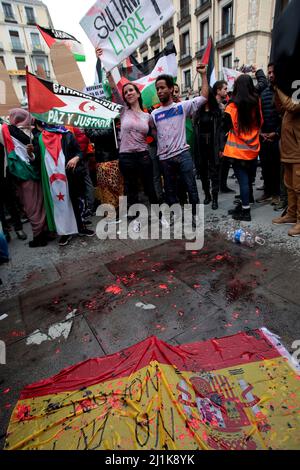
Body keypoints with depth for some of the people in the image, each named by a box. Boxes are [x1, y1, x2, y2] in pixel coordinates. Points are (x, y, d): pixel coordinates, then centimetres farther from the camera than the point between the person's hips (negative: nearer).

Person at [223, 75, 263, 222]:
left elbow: (226, 128, -6)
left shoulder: (232, 107, -10)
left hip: (238, 150, -5)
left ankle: (245, 211, 3)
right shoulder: (256, 103, 3)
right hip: (253, 149, 5)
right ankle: (244, 205, 26)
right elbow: (260, 123, 13)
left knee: (243, 180, -2)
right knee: (248, 179, 13)